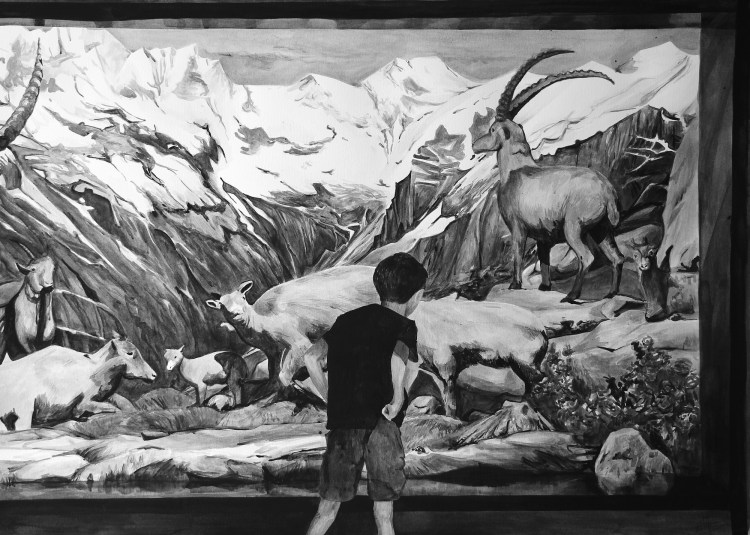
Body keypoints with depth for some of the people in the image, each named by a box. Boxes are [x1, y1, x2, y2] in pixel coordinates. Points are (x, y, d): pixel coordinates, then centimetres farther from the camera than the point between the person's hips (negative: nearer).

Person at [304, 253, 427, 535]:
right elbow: (398, 359, -26)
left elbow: (311, 357, 6)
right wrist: (399, 396, -13)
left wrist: (331, 399, 10)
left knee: (328, 507, 14)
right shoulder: (403, 326, -4)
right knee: (383, 504, 12)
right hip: (380, 425, -4)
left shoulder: (347, 319, 13)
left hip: (340, 423, 4)